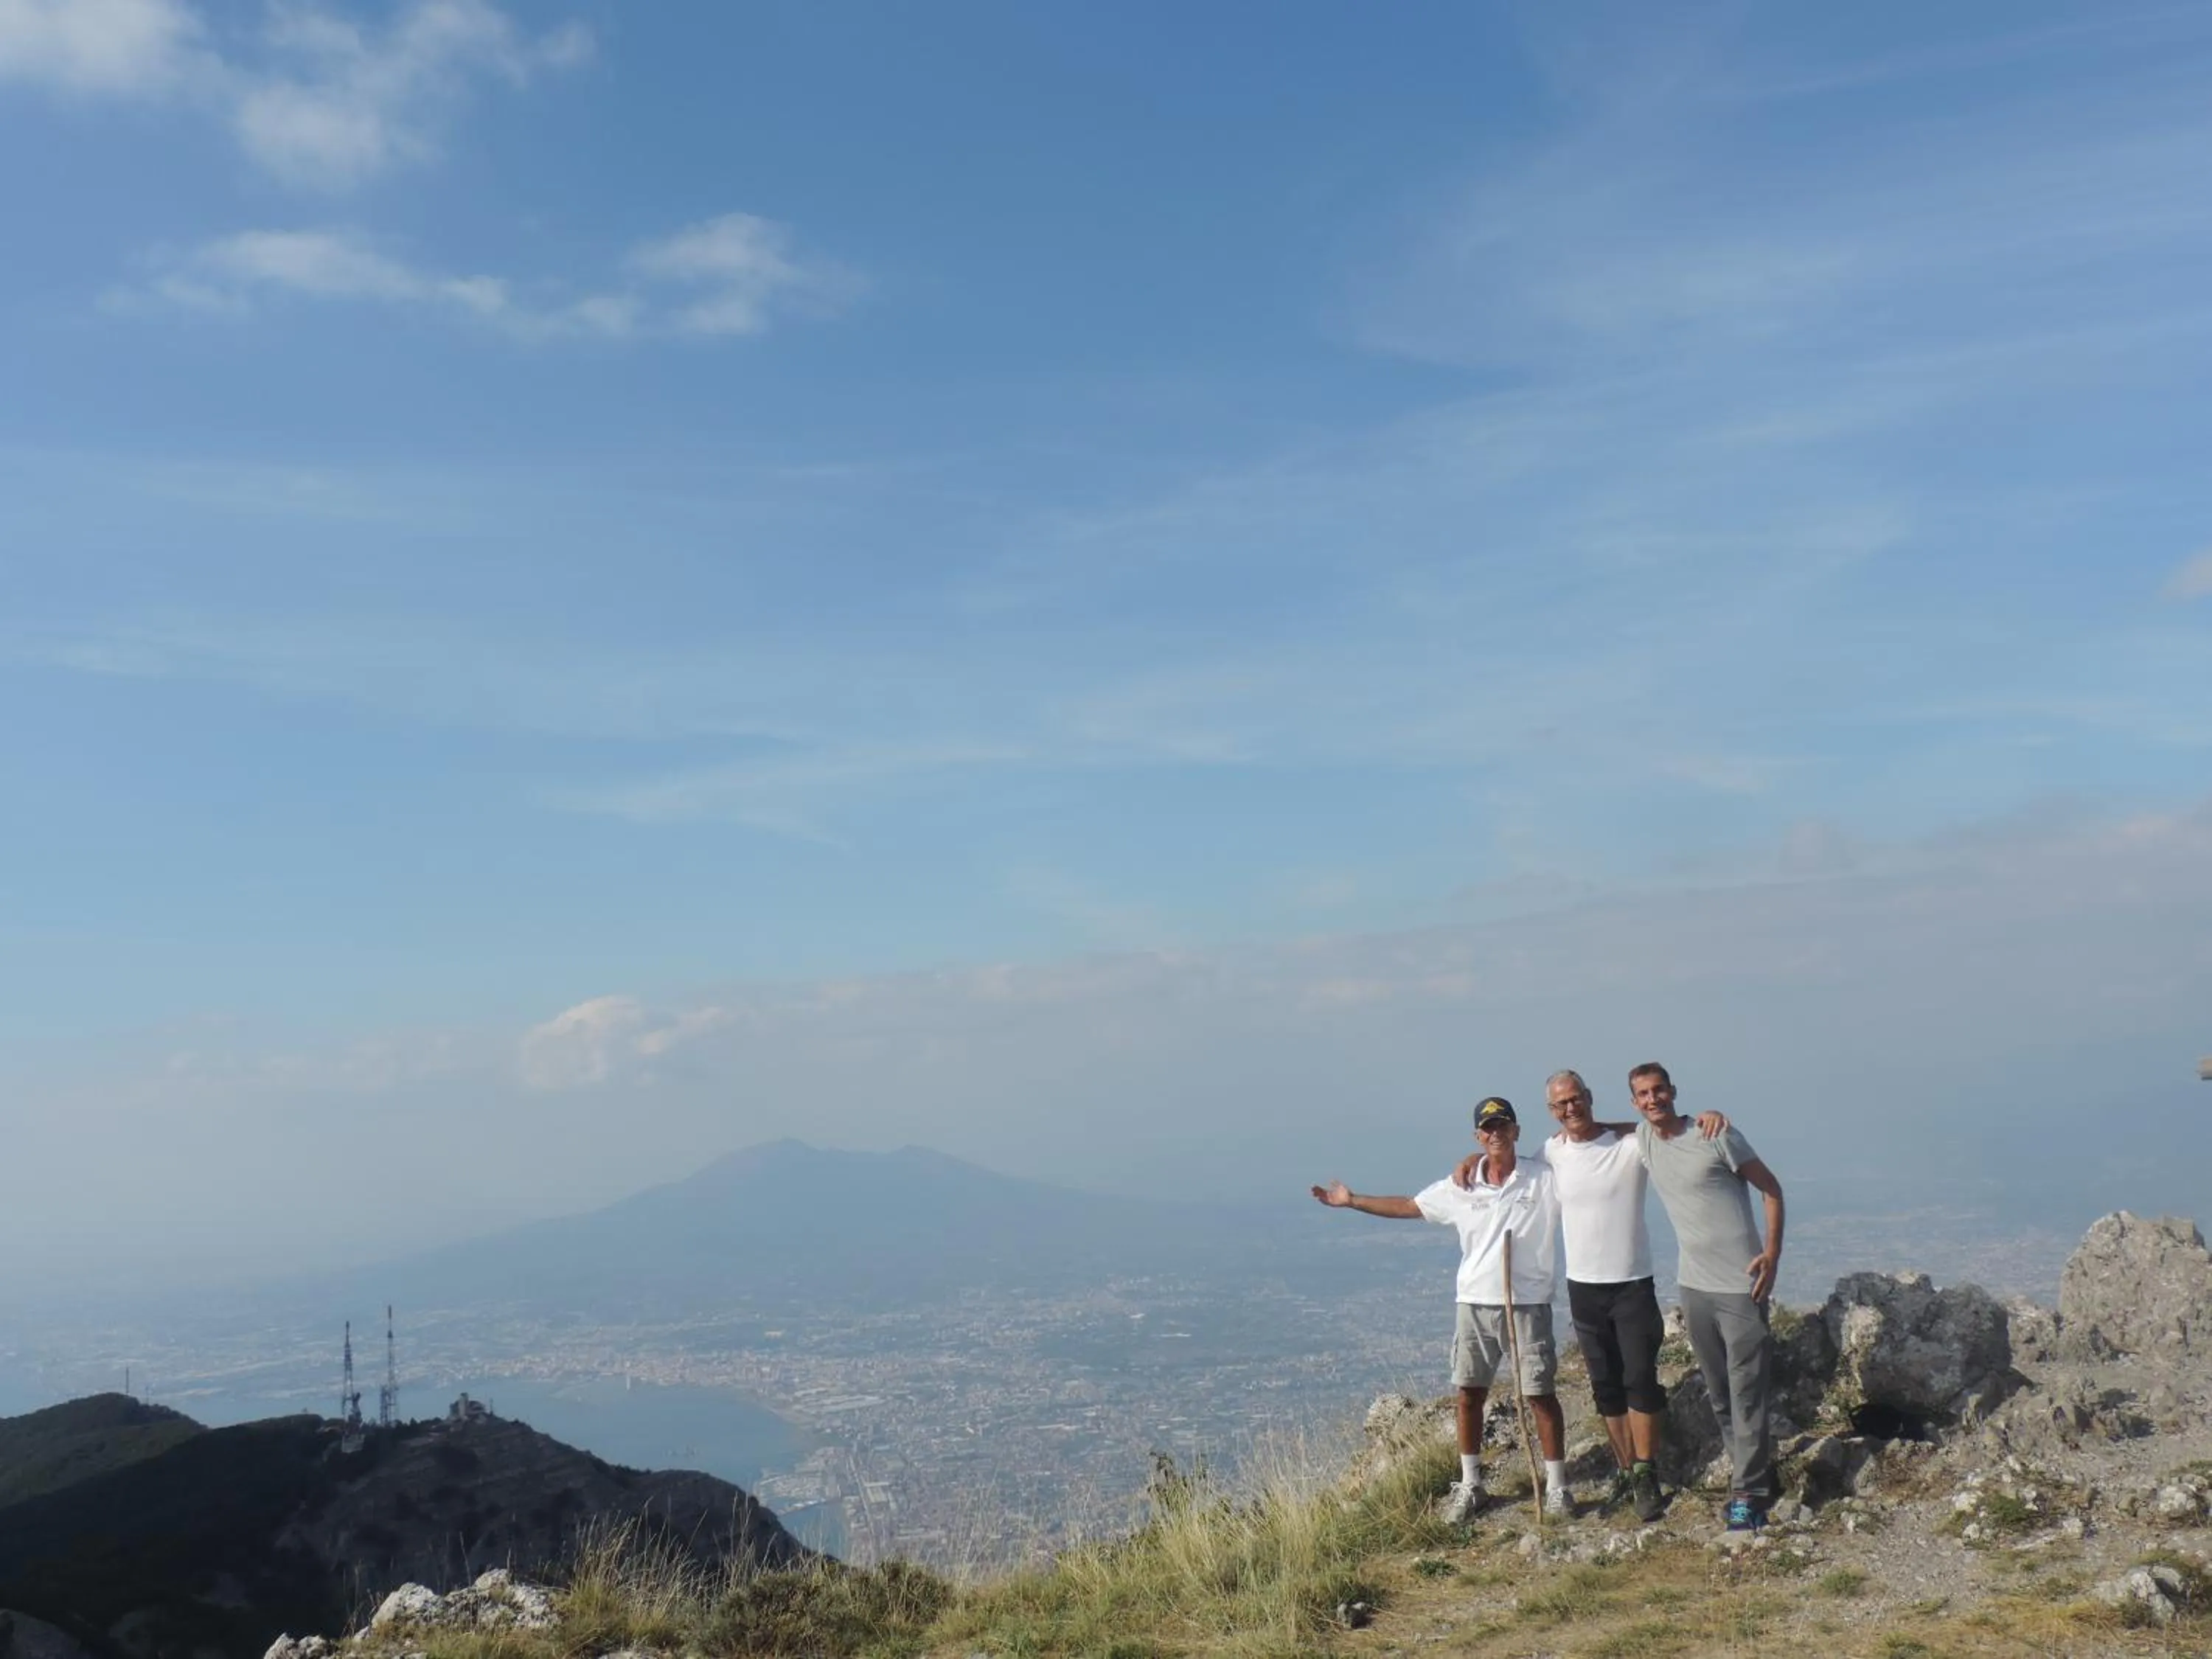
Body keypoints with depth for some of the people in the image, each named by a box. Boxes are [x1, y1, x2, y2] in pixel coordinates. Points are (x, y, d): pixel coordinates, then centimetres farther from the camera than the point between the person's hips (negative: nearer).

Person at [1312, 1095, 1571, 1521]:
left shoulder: (1546, 1178, -6)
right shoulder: (1462, 1187, 4)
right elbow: (1408, 1207, 13)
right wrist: (1352, 1200, 13)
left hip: (1528, 1305, -3)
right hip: (1475, 1304, 3)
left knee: (1540, 1395, 2)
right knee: (1469, 1394, 9)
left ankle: (1557, 1486, 15)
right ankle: (1469, 1485, 22)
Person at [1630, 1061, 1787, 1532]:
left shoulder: (1715, 1137, -12)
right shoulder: (1644, 1138, 5)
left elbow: (1771, 1189, -5)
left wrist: (1772, 1253, -13)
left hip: (1740, 1284, -6)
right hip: (1693, 1284, 6)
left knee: (1746, 1392, -4)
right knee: (1719, 1393, 13)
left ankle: (1748, 1494, 1)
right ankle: (1757, 1476, 25)